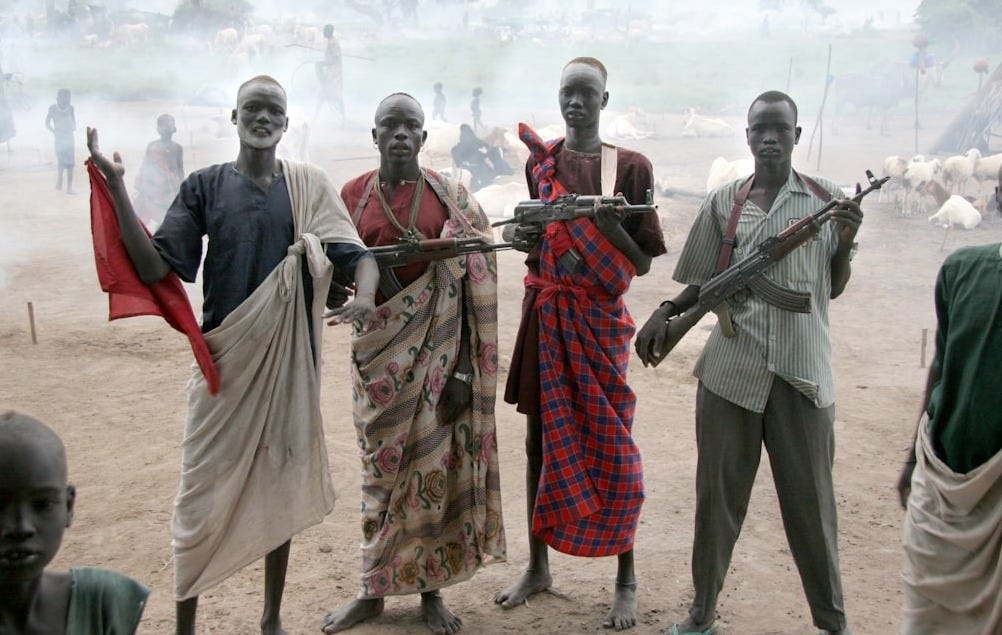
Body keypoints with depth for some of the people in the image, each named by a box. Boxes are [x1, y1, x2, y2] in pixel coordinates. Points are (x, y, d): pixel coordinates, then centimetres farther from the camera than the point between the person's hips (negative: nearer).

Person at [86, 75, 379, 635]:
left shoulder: (309, 185, 3)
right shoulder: (206, 186, 1)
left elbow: (358, 254, -4)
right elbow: (156, 268, -7)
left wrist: (364, 297, -26)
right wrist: (117, 188, -14)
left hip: (289, 359, 1)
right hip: (225, 359, -1)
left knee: (281, 484, 11)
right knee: (205, 489, 1)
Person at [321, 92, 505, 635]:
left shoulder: (450, 197, -1)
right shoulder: (354, 194, 4)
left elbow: (470, 281, -3)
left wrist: (463, 368, -8)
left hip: (437, 346, -1)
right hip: (380, 347, 1)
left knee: (435, 464, 3)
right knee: (380, 465, 7)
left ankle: (431, 589, 18)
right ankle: (374, 589, 20)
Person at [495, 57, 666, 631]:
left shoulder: (631, 167, -3)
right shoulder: (539, 160, 8)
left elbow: (642, 263, -4)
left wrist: (610, 224, -19)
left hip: (600, 320, -3)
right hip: (545, 314, 3)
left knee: (610, 445, -1)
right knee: (542, 439, 10)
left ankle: (627, 579, 13)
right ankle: (539, 566, 24)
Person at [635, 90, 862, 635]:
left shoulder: (825, 199, 7)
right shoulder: (723, 202, 7)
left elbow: (833, 287, 13)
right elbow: (705, 283, 12)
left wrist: (846, 241, -5)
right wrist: (665, 313, -5)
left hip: (802, 371, 0)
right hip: (730, 370, 1)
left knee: (810, 498, 5)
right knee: (718, 492, 7)